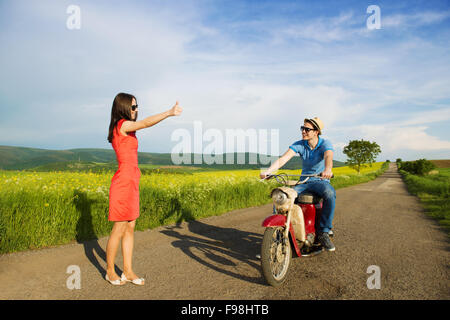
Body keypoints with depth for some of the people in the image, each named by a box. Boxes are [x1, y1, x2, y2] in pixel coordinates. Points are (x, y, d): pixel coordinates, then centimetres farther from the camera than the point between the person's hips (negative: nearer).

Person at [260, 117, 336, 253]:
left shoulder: (325, 144, -10)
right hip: (303, 182, 3)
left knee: (330, 194, -37)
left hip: (321, 181, -2)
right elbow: (283, 159, -15)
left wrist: (327, 169, -58)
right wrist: (267, 171, -32)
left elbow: (328, 157, -33)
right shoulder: (299, 144, -3)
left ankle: (323, 233, -23)